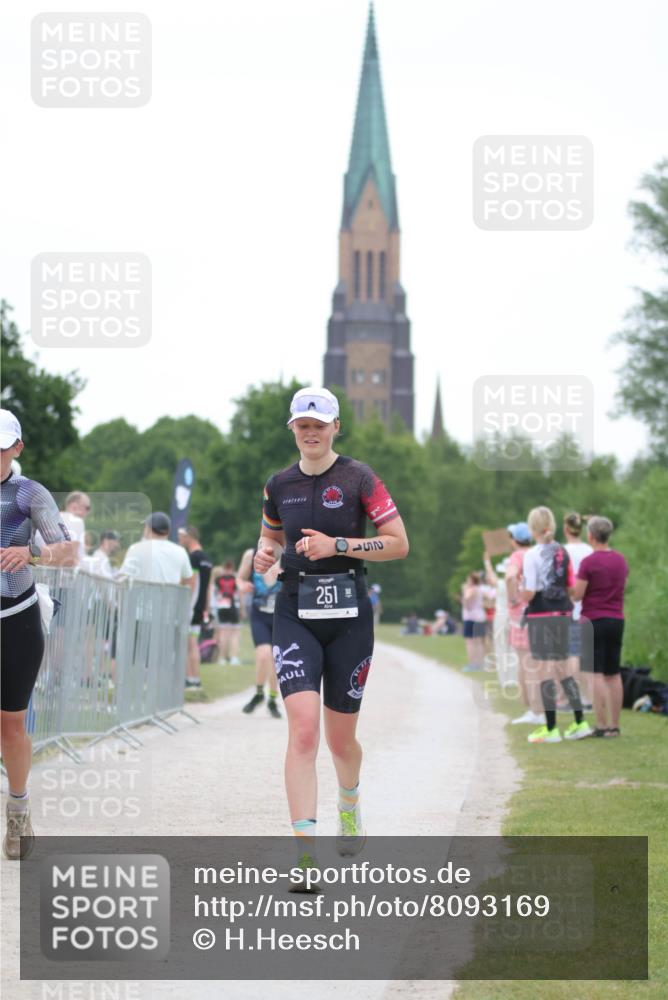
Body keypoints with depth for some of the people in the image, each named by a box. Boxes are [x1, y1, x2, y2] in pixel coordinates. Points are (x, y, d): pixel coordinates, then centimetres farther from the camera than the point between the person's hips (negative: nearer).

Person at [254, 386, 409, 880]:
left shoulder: (358, 478, -3)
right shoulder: (279, 485, 7)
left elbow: (399, 543, -5)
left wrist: (337, 545, -15)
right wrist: (266, 553, 1)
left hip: (349, 614, -1)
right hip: (296, 613, 1)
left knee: (341, 738, 9)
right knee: (303, 729, -16)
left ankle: (350, 804, 44)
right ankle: (305, 851, -19)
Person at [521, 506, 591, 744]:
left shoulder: (532, 555, -11)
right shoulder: (563, 553, 7)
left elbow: (529, 592, -15)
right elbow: (572, 588, 8)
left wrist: (515, 599, 4)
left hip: (541, 617, -6)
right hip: (563, 615, 6)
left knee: (545, 670, -2)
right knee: (563, 669, 15)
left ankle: (550, 729, -1)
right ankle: (579, 723, 14)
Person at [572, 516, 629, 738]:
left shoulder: (588, 562, -13)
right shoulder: (621, 560, 8)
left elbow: (577, 595, -12)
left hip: (594, 620, -6)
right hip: (617, 619, 6)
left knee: (596, 674, -4)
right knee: (613, 674, 9)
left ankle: (601, 725, -8)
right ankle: (614, 726, 10)